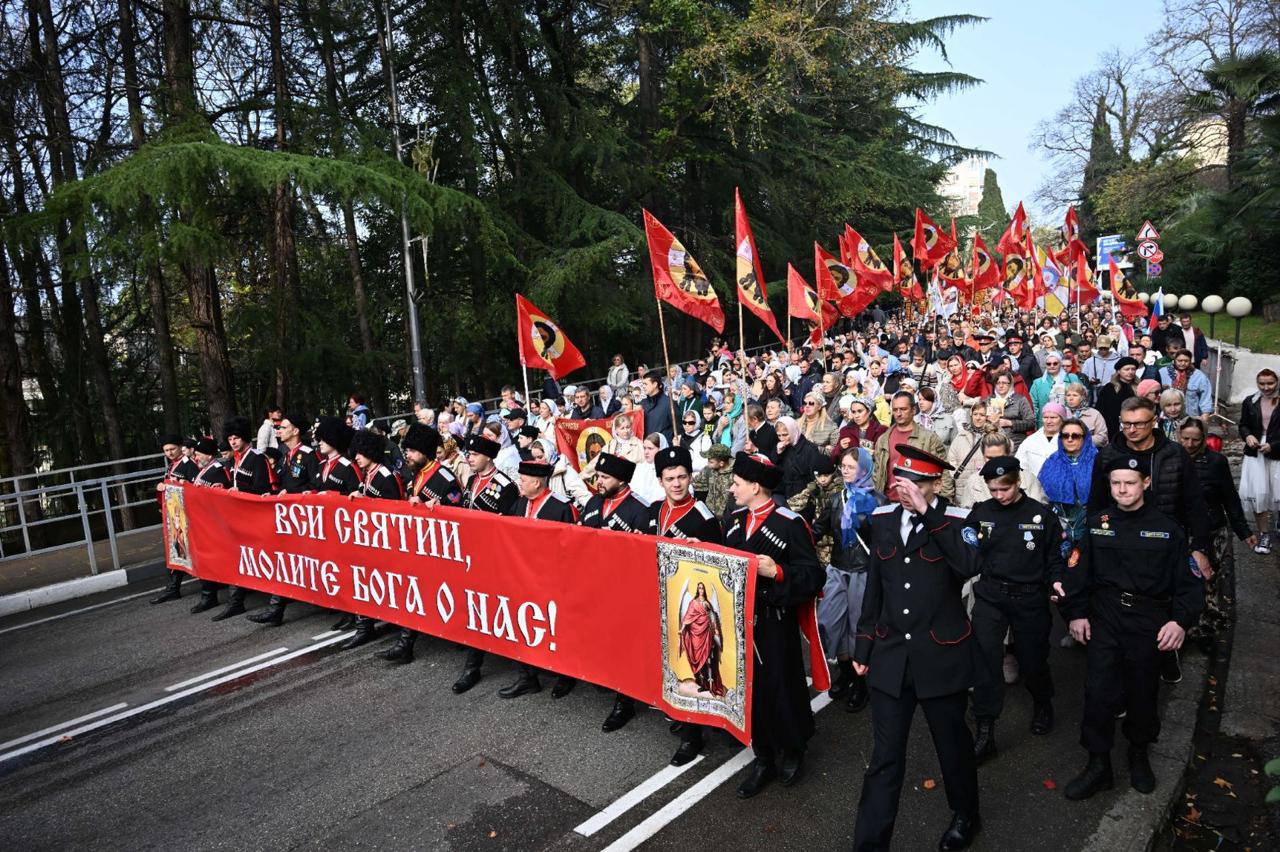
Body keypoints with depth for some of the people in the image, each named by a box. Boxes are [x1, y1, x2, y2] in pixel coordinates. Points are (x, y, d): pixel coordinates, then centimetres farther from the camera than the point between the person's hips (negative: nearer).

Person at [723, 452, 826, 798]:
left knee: (781, 689, 7)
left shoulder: (790, 524, -14)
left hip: (775, 624, -6)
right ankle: (763, 758, 30)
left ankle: (793, 751, 33)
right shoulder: (736, 520, 6)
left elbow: (814, 576, -17)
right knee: (750, 690, 13)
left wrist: (776, 572, -30)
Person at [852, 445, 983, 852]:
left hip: (942, 658, -2)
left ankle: (965, 814, 46)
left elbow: (969, 565, -32)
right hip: (890, 657, 3)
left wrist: (928, 512, -30)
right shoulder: (882, 518, 2)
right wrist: (863, 646, 11)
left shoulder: (956, 520, -10)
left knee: (952, 744, 19)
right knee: (884, 757, 7)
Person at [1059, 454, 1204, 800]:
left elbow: (1188, 580, 0)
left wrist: (1181, 620, -13)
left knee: (1143, 691, 11)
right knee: (1099, 691, -3)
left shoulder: (1166, 528, 0)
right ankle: (1098, 765, 9)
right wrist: (1076, 613, -3)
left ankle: (1139, 753, 35)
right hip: (1104, 618, 1)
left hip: (1149, 622, 0)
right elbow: (1078, 571, 4)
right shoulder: (1096, 524, 3)